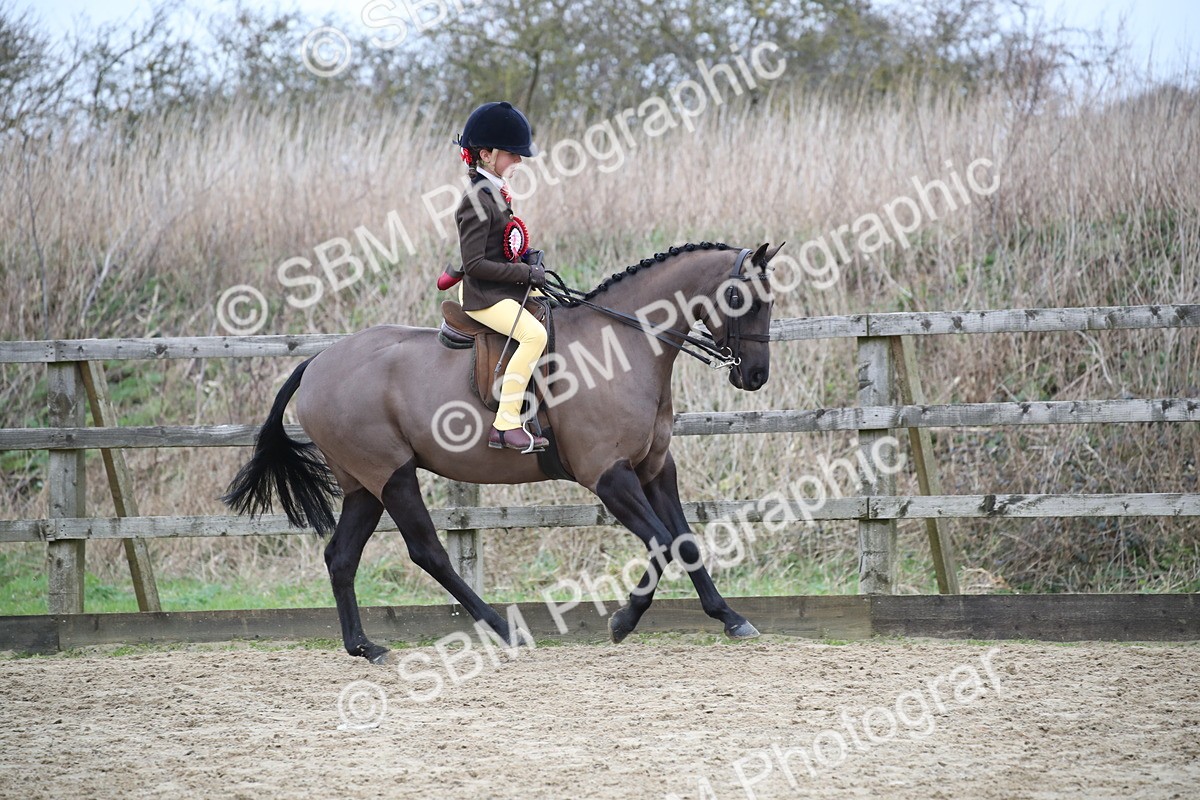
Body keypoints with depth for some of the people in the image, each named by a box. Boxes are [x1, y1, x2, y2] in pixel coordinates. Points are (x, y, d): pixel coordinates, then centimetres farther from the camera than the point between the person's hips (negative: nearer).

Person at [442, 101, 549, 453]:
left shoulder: (496, 193, 11)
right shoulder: (477, 202, -19)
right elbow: (475, 264, -23)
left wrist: (529, 256, 6)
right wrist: (526, 273, -19)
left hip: (508, 289, 10)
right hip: (483, 296, -10)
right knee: (534, 333, -29)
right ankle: (506, 424, -30)